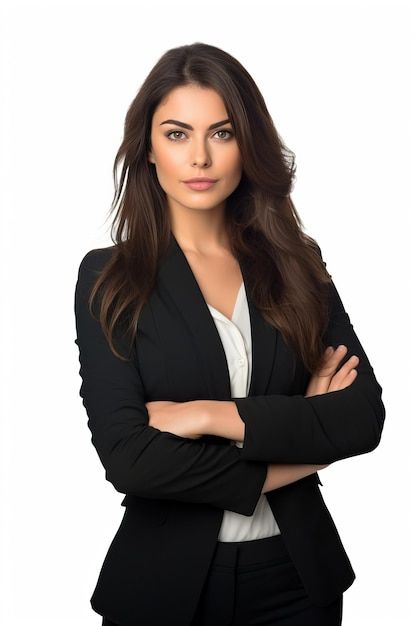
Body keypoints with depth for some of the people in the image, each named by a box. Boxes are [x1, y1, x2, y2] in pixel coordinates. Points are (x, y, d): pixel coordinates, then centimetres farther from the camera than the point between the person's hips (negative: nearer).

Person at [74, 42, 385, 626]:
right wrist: (302, 438, -13)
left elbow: (365, 417, -9)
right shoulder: (108, 277, -8)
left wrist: (208, 416, -17)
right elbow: (127, 458, -18)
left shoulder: (297, 262, 0)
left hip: (297, 575, 3)